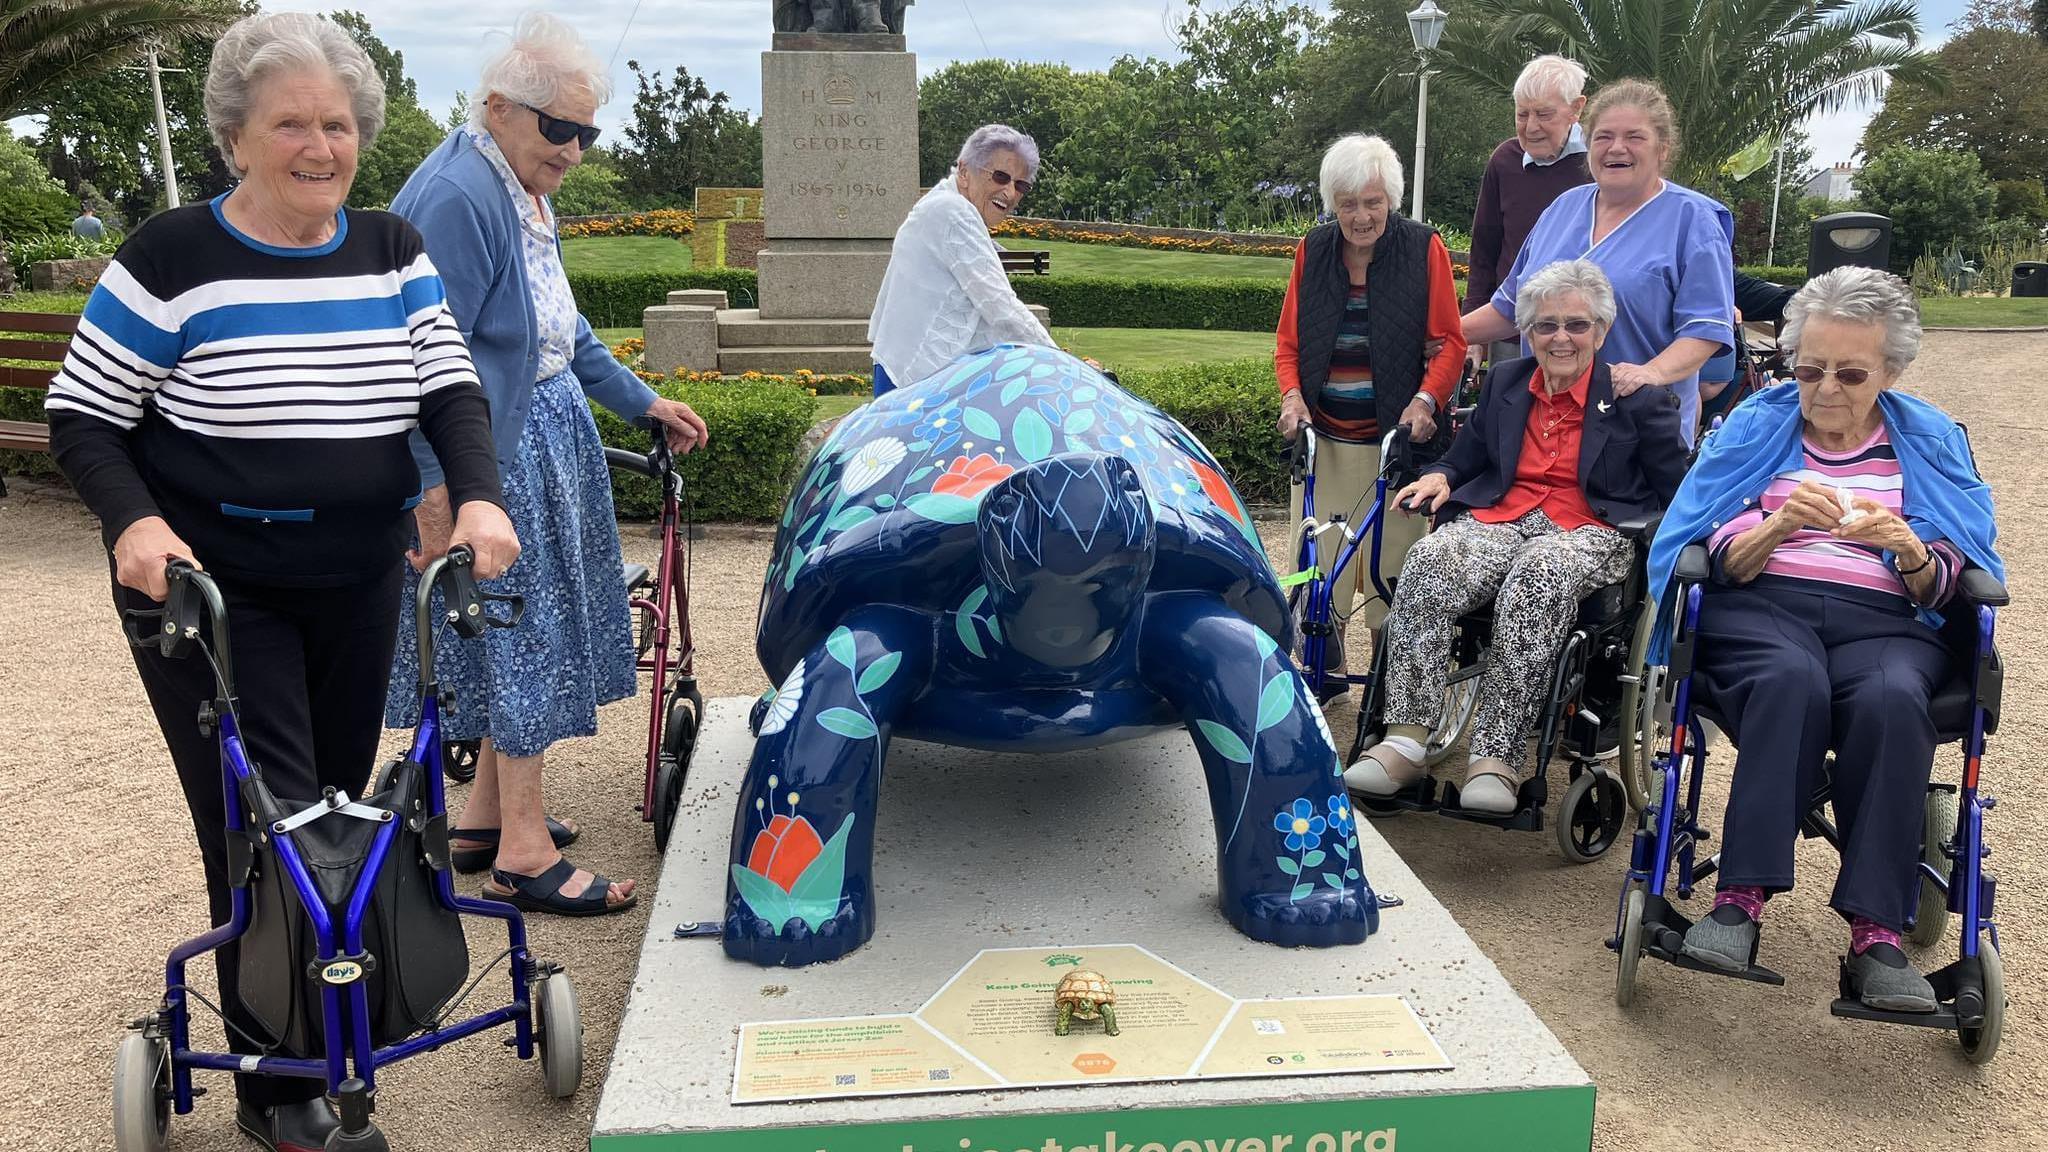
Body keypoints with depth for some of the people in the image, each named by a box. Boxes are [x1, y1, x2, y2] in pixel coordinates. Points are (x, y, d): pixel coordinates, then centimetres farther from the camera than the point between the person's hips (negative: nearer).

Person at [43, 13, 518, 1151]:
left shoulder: (392, 251, 4)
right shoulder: (173, 258, -9)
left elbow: (450, 386, -1)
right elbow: (81, 418, -5)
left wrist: (477, 497, -19)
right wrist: (133, 521, -23)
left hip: (358, 586, 5)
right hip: (210, 589, -5)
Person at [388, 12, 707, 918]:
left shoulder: (524, 190, 11)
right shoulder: (454, 198, -20)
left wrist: (642, 403, 21)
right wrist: (435, 496, -24)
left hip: (543, 442, 10)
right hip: (491, 460, -10)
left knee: (527, 634, 16)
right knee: (520, 637, -2)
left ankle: (485, 816, 30)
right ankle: (524, 853, 10)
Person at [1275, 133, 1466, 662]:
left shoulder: (1424, 248, 1)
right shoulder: (1313, 251, 9)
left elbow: (1449, 342, 2)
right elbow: (1288, 340, 14)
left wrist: (1426, 399, -15)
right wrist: (1291, 394, -4)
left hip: (1394, 439, -2)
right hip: (1321, 439, 3)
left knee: (1393, 568, -3)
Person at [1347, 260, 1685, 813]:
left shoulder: (1638, 397, 8)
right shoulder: (1504, 382, 20)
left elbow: (1678, 491, 7)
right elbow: (1468, 455, 29)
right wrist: (1441, 476, 7)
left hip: (1591, 531, -3)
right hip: (1500, 518, 4)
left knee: (1539, 578, -40)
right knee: (1428, 562, -31)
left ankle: (1495, 755, -40)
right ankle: (1405, 739, -36)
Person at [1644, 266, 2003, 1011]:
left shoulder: (1931, 442, 17)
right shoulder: (1757, 426, 14)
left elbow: (1945, 588, 8)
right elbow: (1721, 561, 3)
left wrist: (1907, 546, -14)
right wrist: (1780, 524, -17)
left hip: (1885, 621, 1)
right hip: (1759, 607, -1)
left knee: (1891, 699, -34)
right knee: (1793, 679, -36)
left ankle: (1876, 932, -33)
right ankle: (1741, 899, -37)